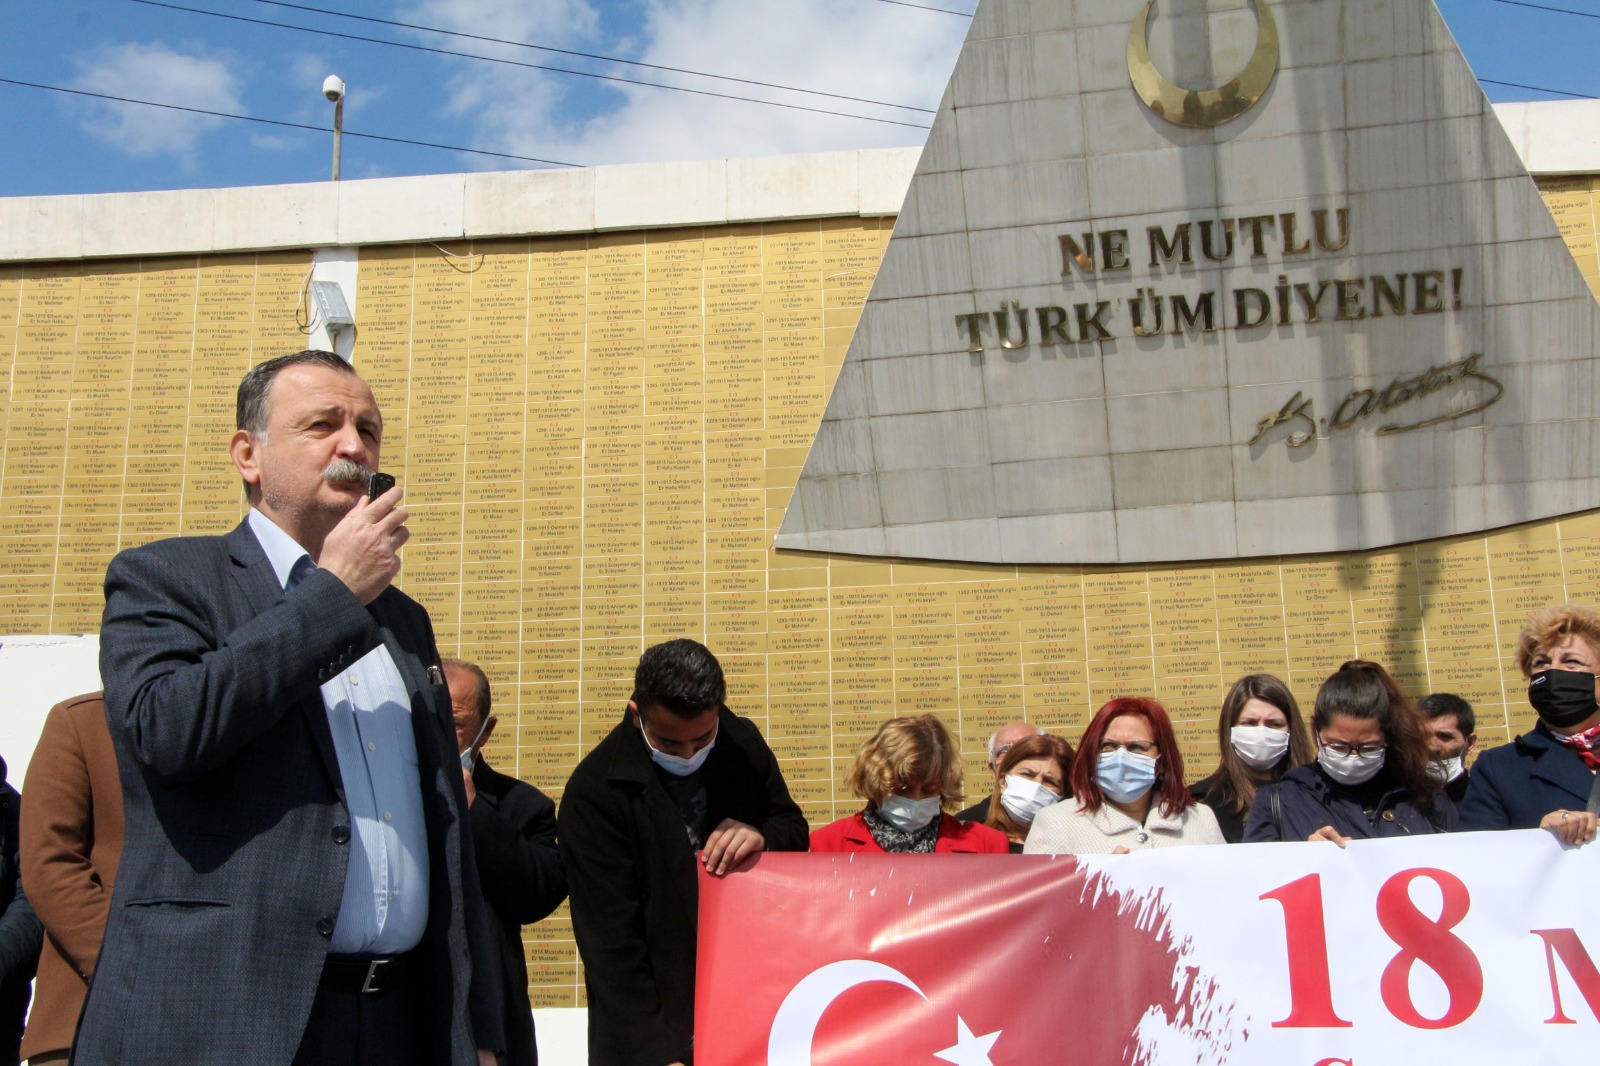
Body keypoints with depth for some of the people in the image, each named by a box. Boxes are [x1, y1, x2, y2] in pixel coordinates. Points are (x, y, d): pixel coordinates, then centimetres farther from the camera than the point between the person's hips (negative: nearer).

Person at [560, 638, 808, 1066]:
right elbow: (610, 942, -18)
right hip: (654, 1019, -4)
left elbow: (794, 830, 9)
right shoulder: (594, 791, -17)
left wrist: (762, 837, -16)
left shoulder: (743, 742, -3)